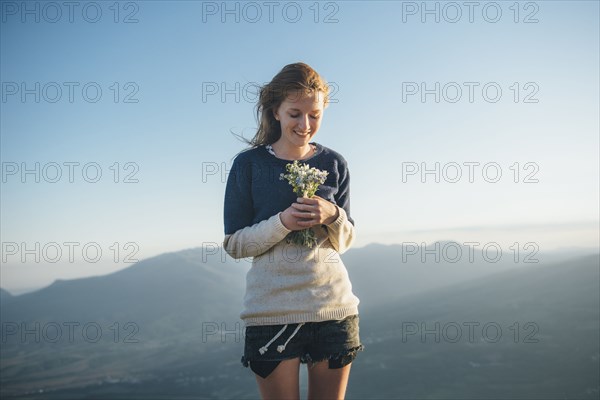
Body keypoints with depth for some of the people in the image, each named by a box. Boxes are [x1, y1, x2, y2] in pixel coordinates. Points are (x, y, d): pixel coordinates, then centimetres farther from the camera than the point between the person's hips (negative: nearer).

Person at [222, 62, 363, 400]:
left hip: (334, 307, 3)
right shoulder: (249, 164, -2)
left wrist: (333, 216, -12)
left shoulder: (335, 164, 5)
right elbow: (234, 244, -2)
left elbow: (345, 242, 10)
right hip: (272, 309, -2)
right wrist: (282, 223, -18)